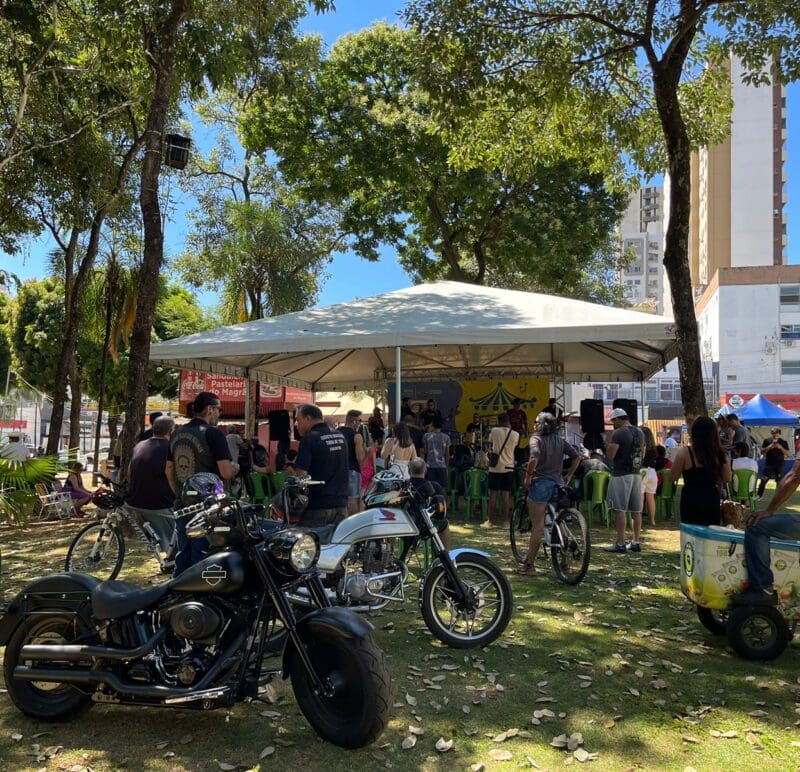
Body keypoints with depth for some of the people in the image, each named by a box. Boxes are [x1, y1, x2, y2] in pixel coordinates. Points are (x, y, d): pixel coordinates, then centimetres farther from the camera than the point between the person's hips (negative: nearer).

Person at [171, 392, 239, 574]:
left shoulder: (176, 434, 8)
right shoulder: (213, 433, -14)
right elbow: (226, 473, -18)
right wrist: (235, 466, 2)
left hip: (182, 506, 7)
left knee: (183, 556, 15)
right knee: (201, 559, 0)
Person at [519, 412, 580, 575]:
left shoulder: (536, 439, -8)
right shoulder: (560, 440, 9)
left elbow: (534, 458, -25)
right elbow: (577, 456, 5)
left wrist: (527, 477, -13)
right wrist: (569, 476, 13)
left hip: (540, 484, -5)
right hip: (558, 484, 5)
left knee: (537, 526, -2)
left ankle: (529, 565, 4)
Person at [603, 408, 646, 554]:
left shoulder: (618, 433, -13)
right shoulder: (639, 432, 12)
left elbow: (610, 455, -16)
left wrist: (609, 445, 2)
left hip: (621, 475, -8)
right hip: (636, 474, 8)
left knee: (620, 510, -6)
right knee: (636, 510, 10)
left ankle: (620, 544, -7)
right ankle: (635, 542, 16)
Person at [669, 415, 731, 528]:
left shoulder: (684, 453, -13)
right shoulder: (720, 454, -4)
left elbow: (673, 477, -5)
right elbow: (727, 479, 6)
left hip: (691, 500, -3)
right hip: (712, 500, 3)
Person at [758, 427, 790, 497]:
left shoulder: (784, 442, 4)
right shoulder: (767, 441, 4)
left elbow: (787, 454, 1)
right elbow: (762, 451, 3)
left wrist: (781, 448, -14)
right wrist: (769, 447, -13)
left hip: (779, 464, 1)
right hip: (769, 463, -1)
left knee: (779, 481, 3)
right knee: (764, 479, -7)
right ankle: (759, 495, -3)